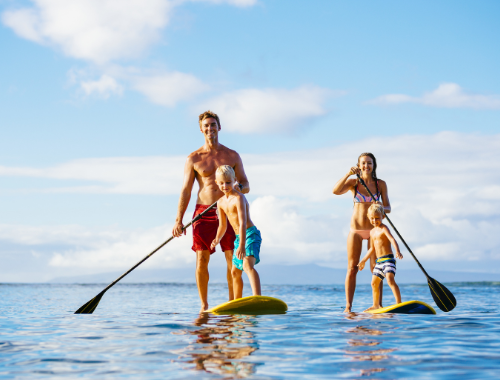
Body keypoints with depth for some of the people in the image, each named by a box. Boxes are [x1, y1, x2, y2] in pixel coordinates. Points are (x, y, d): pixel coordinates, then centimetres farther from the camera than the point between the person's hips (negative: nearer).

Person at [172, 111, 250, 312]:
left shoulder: (232, 156, 8)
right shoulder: (193, 158, 6)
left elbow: (246, 186, 9)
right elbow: (186, 190, 3)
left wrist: (238, 186, -16)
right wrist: (179, 220, -6)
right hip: (203, 212, -1)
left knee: (233, 259, -4)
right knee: (201, 260, -4)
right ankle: (204, 305, 6)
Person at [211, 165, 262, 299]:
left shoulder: (238, 198, -18)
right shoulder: (221, 203, 9)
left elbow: (243, 223, -27)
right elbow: (223, 225, 18)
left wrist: (242, 245, -35)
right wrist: (217, 239, -1)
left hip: (250, 234, -10)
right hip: (239, 237, 10)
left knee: (248, 265, -32)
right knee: (235, 272, 19)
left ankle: (257, 298, -48)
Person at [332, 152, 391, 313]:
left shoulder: (381, 184, 3)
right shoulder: (353, 182, 1)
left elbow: (388, 208, 2)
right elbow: (336, 191, -17)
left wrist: (381, 208, -21)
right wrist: (348, 174, -26)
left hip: (374, 230, 0)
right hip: (356, 229, 0)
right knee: (352, 268, -1)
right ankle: (348, 306, 0)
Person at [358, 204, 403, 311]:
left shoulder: (384, 229, -9)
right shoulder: (372, 232, 17)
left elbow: (392, 239, -27)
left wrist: (397, 251, -44)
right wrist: (363, 260, 31)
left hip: (388, 259, -9)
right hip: (379, 261, 9)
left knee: (390, 279, -26)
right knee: (374, 283, 17)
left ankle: (399, 303, -30)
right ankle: (376, 305, 32)